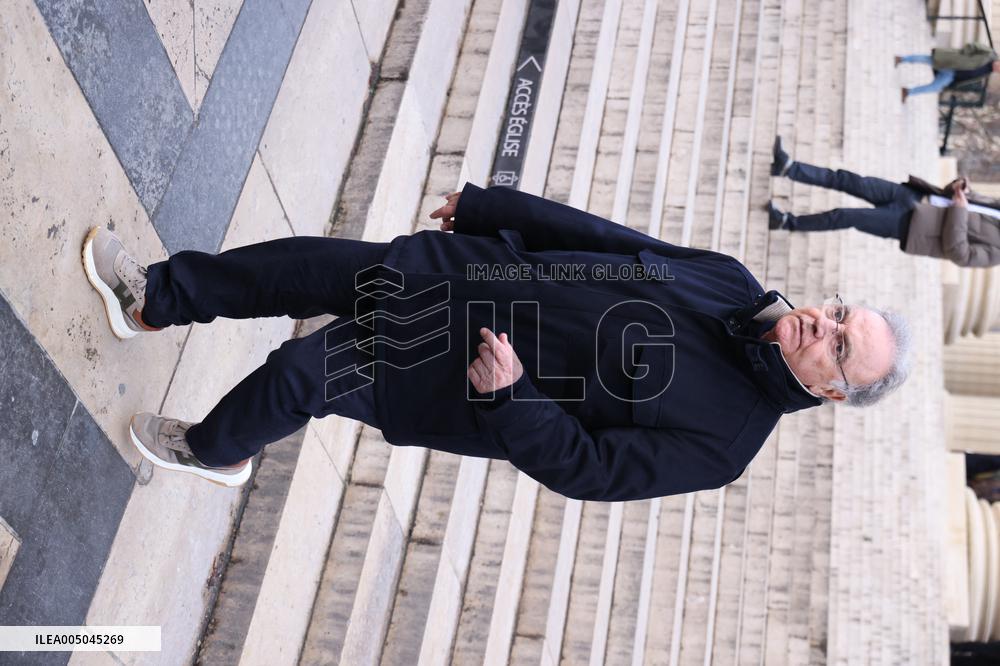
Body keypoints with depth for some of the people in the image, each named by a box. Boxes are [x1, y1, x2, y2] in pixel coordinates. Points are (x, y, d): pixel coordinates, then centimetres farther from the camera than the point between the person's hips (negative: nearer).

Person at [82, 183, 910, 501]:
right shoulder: (729, 282, 0)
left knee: (299, 372, -12)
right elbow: (601, 235, 5)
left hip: (462, 379, -5)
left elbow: (588, 467, -16)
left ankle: (214, 451, 24)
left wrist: (509, 398, -26)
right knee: (306, 263, 1)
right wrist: (486, 204, 5)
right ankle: (156, 298, 26)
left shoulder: (723, 440, -14)